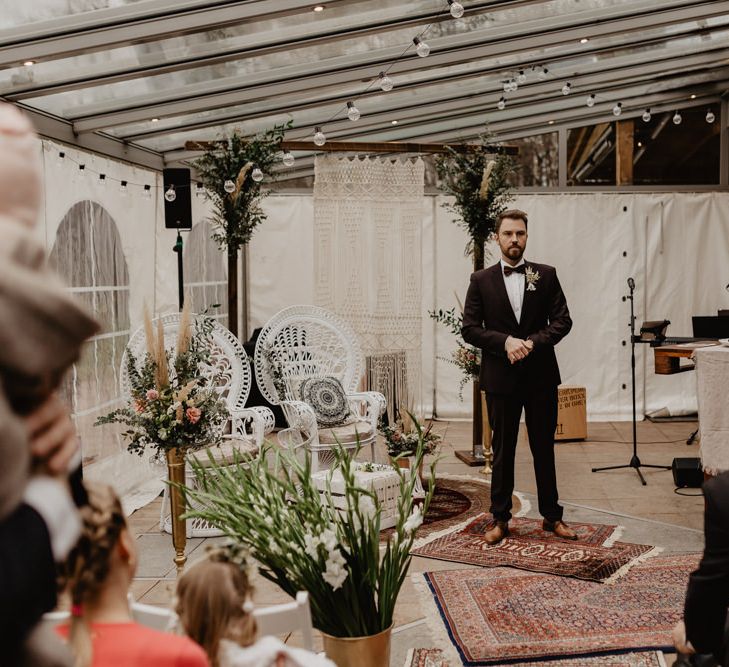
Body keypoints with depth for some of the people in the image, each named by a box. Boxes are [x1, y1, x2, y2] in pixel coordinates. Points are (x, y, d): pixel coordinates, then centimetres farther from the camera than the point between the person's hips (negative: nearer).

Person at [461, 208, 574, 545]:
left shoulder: (546, 275, 4)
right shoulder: (481, 280, 2)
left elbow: (562, 320, -1)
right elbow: (470, 328, -2)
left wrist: (533, 342, -16)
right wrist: (506, 341, -16)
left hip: (541, 375, 1)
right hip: (500, 377, -1)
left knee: (544, 448, 10)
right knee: (502, 450, 8)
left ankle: (552, 515, 22)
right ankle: (500, 518, 19)